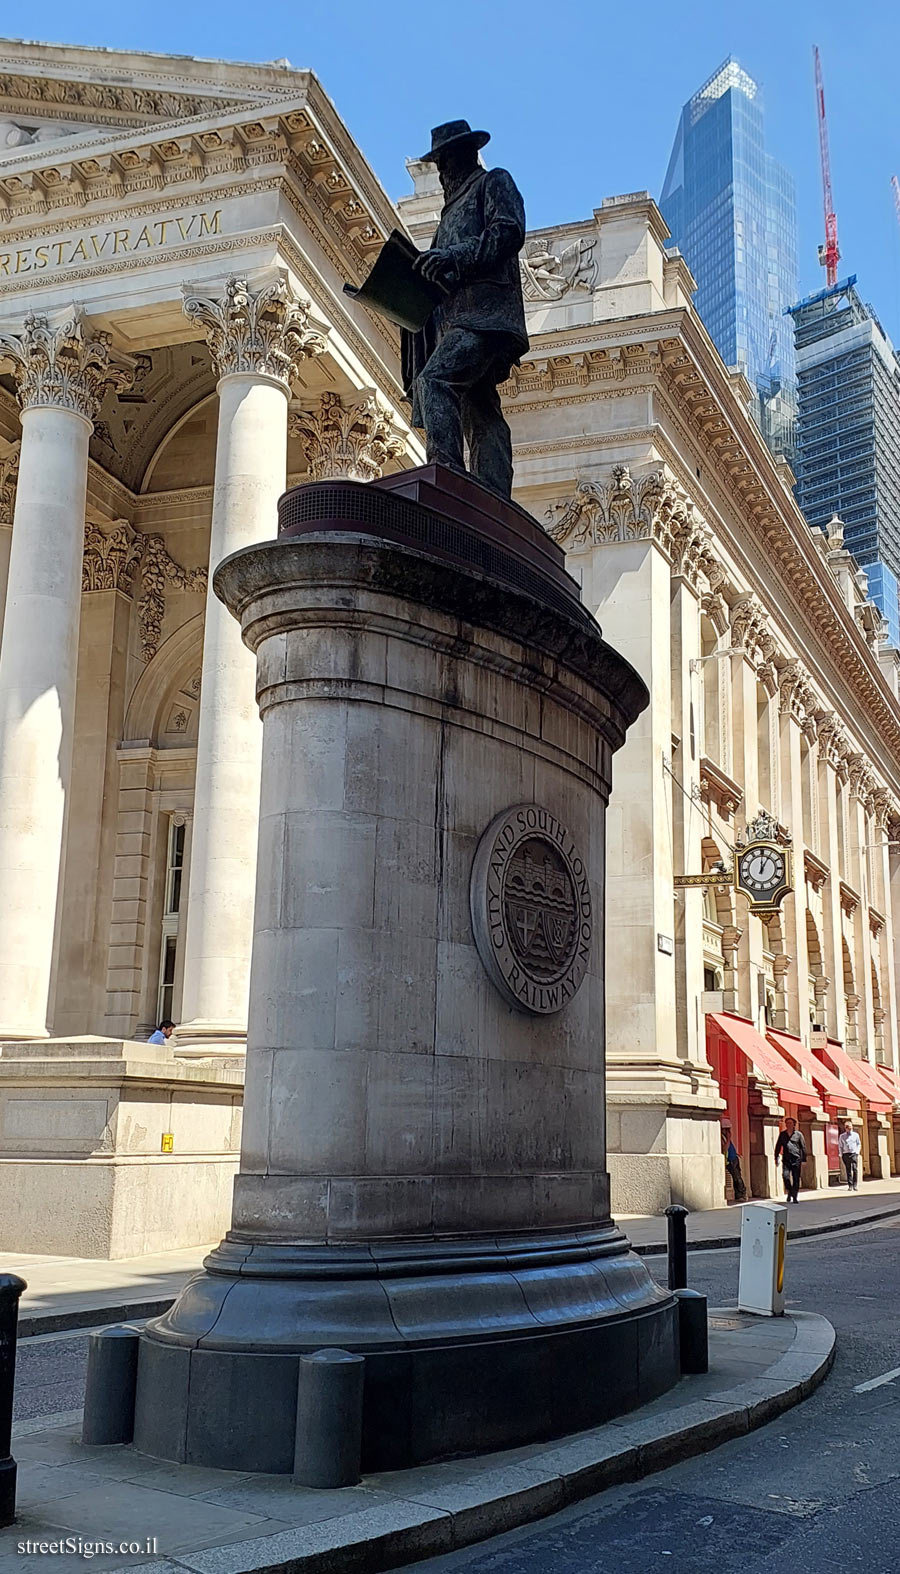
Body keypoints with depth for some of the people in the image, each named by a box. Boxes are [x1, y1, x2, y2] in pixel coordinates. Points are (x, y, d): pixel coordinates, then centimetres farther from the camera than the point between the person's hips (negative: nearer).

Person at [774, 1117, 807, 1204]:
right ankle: (789, 1192, 10)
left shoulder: (798, 1134, 7)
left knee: (796, 1178, 0)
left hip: (796, 1159, -1)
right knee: (785, 1175, -13)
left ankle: (795, 1197, 10)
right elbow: (778, 1146, 15)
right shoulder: (782, 1134, 12)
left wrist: (804, 1160, 1)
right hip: (786, 1159, 1)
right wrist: (776, 1157, 7)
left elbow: (803, 1147, 6)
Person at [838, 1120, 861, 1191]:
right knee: (848, 1170, 0)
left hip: (854, 1154, -1)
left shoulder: (856, 1135, 10)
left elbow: (859, 1144, 14)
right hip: (846, 1154, 1)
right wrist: (842, 1155, 5)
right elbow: (840, 1146, 13)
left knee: (855, 1169, -10)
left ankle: (855, 1185, -6)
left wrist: (857, 1152, 2)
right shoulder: (842, 1136, 10)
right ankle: (850, 1186, 2)